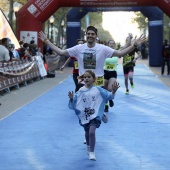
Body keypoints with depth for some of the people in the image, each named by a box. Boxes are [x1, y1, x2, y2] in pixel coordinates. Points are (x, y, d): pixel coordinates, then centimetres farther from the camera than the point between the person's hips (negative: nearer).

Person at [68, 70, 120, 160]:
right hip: (84, 116, 3)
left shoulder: (98, 89, -4)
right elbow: (73, 105, -1)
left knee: (92, 132, -21)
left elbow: (109, 96, 0)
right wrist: (71, 99, -20)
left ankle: (92, 152, -13)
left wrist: (113, 91, -18)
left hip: (95, 115, -3)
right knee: (87, 132, 21)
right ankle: (88, 146, 50)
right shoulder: (80, 92, -2)